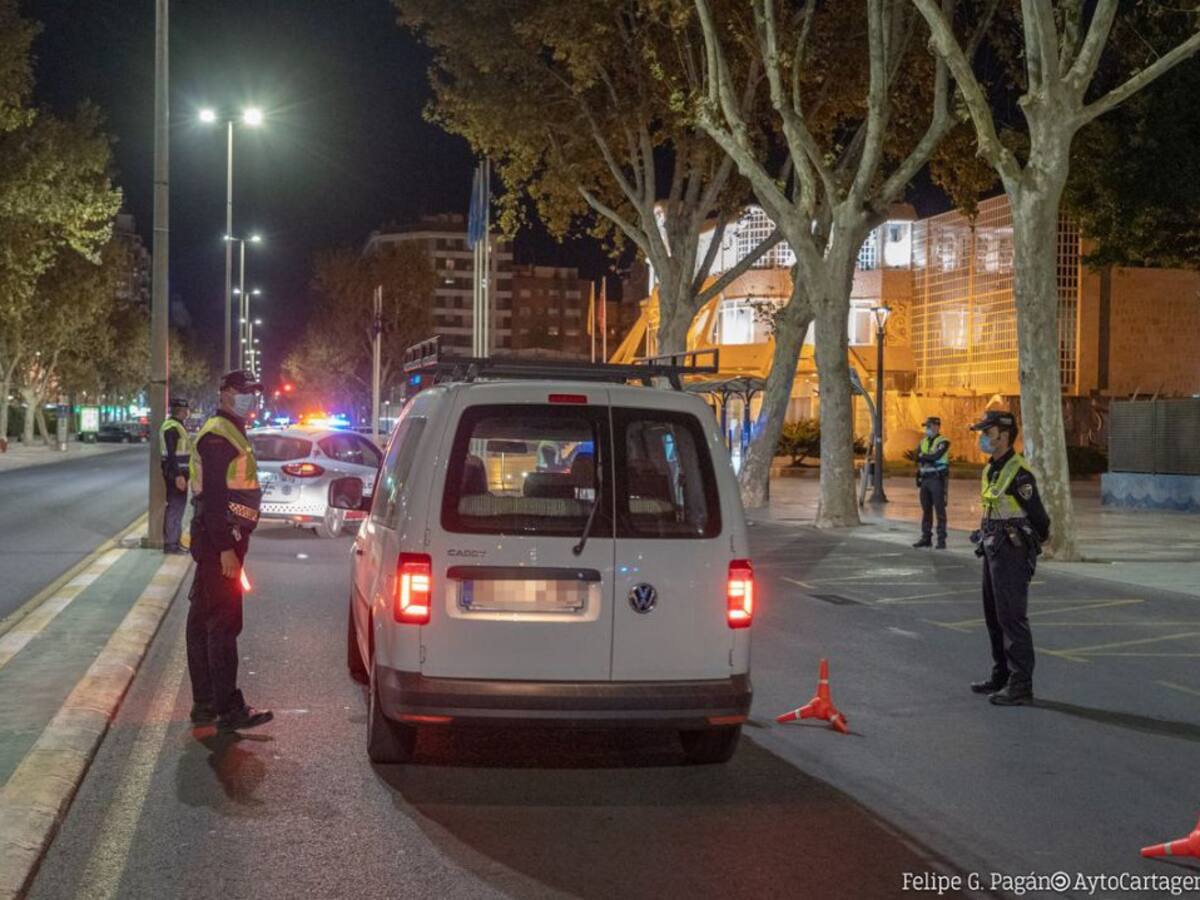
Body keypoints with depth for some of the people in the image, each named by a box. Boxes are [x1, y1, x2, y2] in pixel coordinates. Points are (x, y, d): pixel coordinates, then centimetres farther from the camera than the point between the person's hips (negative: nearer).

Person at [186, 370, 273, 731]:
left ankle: (205, 703, 21)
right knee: (224, 624, -8)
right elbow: (213, 496, -22)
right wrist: (226, 549, -25)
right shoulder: (218, 436, -15)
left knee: (203, 620, 13)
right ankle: (228, 709, -6)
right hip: (219, 541, -11)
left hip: (220, 541, 11)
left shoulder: (230, 433, 18)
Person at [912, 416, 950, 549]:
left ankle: (941, 540, -3)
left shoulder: (943, 442, -7)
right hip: (925, 479, 7)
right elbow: (918, 458, 6)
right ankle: (926, 538, 15)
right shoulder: (923, 442, 15)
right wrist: (929, 459, -10)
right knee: (926, 510, 9)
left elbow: (936, 456, -21)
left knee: (940, 510, -5)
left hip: (938, 479, -7)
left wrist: (923, 456, -6)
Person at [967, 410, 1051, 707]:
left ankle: (1021, 686, -5)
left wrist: (1029, 546, -2)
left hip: (1012, 552, -10)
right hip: (993, 551, 10)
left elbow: (1038, 516, -13)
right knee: (994, 616, 16)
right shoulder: (990, 470, 12)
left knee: (1012, 618, -9)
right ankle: (1001, 677, 27)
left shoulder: (1019, 473, -17)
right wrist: (986, 541, 14)